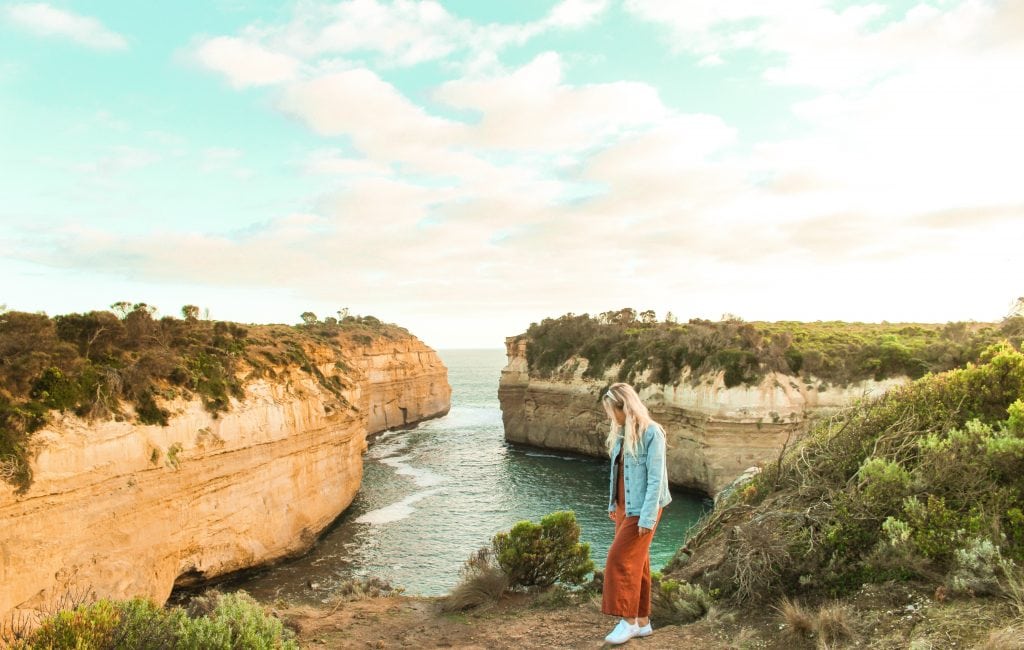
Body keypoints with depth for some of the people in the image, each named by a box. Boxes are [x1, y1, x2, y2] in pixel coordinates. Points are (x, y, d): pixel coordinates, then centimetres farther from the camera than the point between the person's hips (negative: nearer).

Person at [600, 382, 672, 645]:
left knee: (620, 559, -7)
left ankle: (629, 621, 5)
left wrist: (648, 517, -20)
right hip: (624, 507, 8)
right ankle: (642, 621, 23)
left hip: (641, 509, -7)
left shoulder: (652, 433, -17)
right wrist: (613, 504, 16)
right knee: (636, 564, 13)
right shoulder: (621, 433, 5)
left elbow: (656, 478, -18)